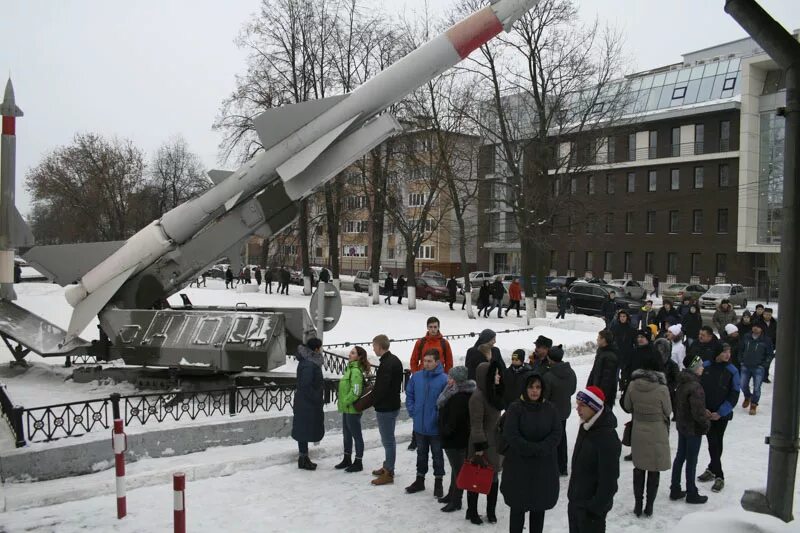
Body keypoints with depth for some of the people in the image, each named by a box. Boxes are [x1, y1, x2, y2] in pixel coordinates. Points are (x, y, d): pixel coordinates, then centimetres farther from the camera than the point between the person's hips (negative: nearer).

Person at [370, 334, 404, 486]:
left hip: (385, 408, -10)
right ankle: (387, 466, 33)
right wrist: (374, 390, 10)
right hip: (392, 404, 10)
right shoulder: (394, 360, 8)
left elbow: (382, 389, -25)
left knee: (388, 440, -1)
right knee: (389, 439, 20)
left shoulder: (387, 364, -23)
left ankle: (388, 473, 8)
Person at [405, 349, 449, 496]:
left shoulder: (444, 379, -17)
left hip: (435, 427, -4)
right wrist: (412, 411, 1)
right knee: (421, 453, 20)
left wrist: (439, 416, -14)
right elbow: (409, 395, 8)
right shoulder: (416, 377, -3)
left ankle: (438, 483, 26)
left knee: (437, 455, 12)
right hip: (419, 425, 4)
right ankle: (420, 480, 35)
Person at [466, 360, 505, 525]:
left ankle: (491, 512, 22)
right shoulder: (478, 396, -19)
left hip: (494, 443, 8)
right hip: (482, 444, -8)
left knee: (493, 477, 12)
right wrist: (479, 446, -19)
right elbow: (476, 424, -19)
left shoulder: (494, 393, 6)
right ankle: (472, 512, 17)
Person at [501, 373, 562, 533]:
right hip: (519, 465, -3)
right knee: (518, 507, 4)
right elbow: (511, 435, -14)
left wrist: (541, 449, -19)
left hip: (544, 466, 3)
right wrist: (533, 449, -19)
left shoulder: (550, 409, 1)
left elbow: (557, 434, -4)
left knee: (539, 507, 11)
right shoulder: (515, 408, -9)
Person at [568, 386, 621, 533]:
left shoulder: (607, 438, -26)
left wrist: (595, 508, -20)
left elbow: (609, 480, -24)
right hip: (575, 501, 8)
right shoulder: (585, 427, 2)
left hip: (591, 506, -8)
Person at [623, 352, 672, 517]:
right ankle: (649, 506, 17)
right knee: (654, 470, 11)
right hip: (657, 433, -2)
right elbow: (668, 411, -7)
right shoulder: (662, 388, -20)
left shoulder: (633, 385, -11)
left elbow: (627, 406, 2)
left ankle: (638, 505, 22)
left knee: (638, 468, 15)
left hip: (638, 432, 3)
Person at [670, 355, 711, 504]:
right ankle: (691, 494, 19)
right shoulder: (695, 387, -26)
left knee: (680, 457, 17)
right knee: (691, 461, 5)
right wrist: (706, 421, -7)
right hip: (694, 429, -8)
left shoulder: (682, 383, 2)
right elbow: (698, 412, -26)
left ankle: (675, 490, 26)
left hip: (682, 425, 8)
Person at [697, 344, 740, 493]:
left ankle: (712, 469, 23)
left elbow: (734, 395, -7)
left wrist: (720, 412, -13)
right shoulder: (705, 367, -6)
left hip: (722, 414, -1)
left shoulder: (732, 371, -8)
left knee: (717, 443, 8)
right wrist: (702, 409, -8)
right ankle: (718, 476, 14)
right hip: (706, 413, 1)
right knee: (712, 443, 3)